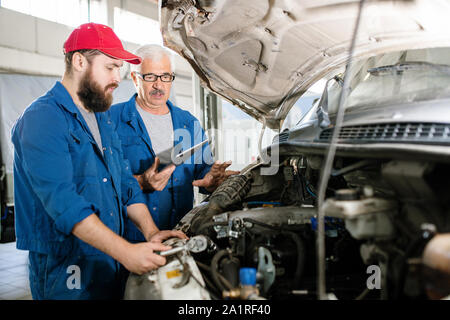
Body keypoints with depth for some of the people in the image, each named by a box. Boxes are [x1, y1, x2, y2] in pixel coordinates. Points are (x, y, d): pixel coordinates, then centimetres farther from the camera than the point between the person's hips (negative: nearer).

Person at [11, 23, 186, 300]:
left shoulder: (102, 117, 13)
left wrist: (151, 232, -3)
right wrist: (125, 251, -30)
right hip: (67, 271, -8)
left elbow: (125, 182, 12)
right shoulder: (42, 119, -16)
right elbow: (62, 200, -26)